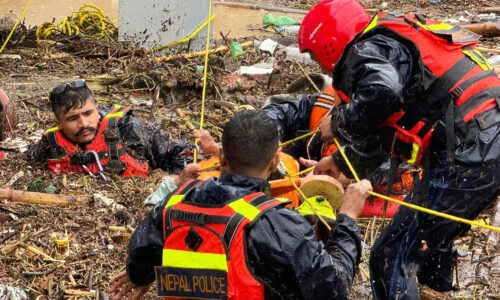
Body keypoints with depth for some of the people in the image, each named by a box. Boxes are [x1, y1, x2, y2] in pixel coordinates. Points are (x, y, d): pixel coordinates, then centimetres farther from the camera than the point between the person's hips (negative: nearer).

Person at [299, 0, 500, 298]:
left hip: (468, 156, -10)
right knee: (433, 238, 31)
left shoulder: (365, 51, -5)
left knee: (392, 259, -7)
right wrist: (342, 163, 44)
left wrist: (338, 124, -11)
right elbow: (384, 130, 35)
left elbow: (381, 92, -29)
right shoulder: (395, 42, 26)